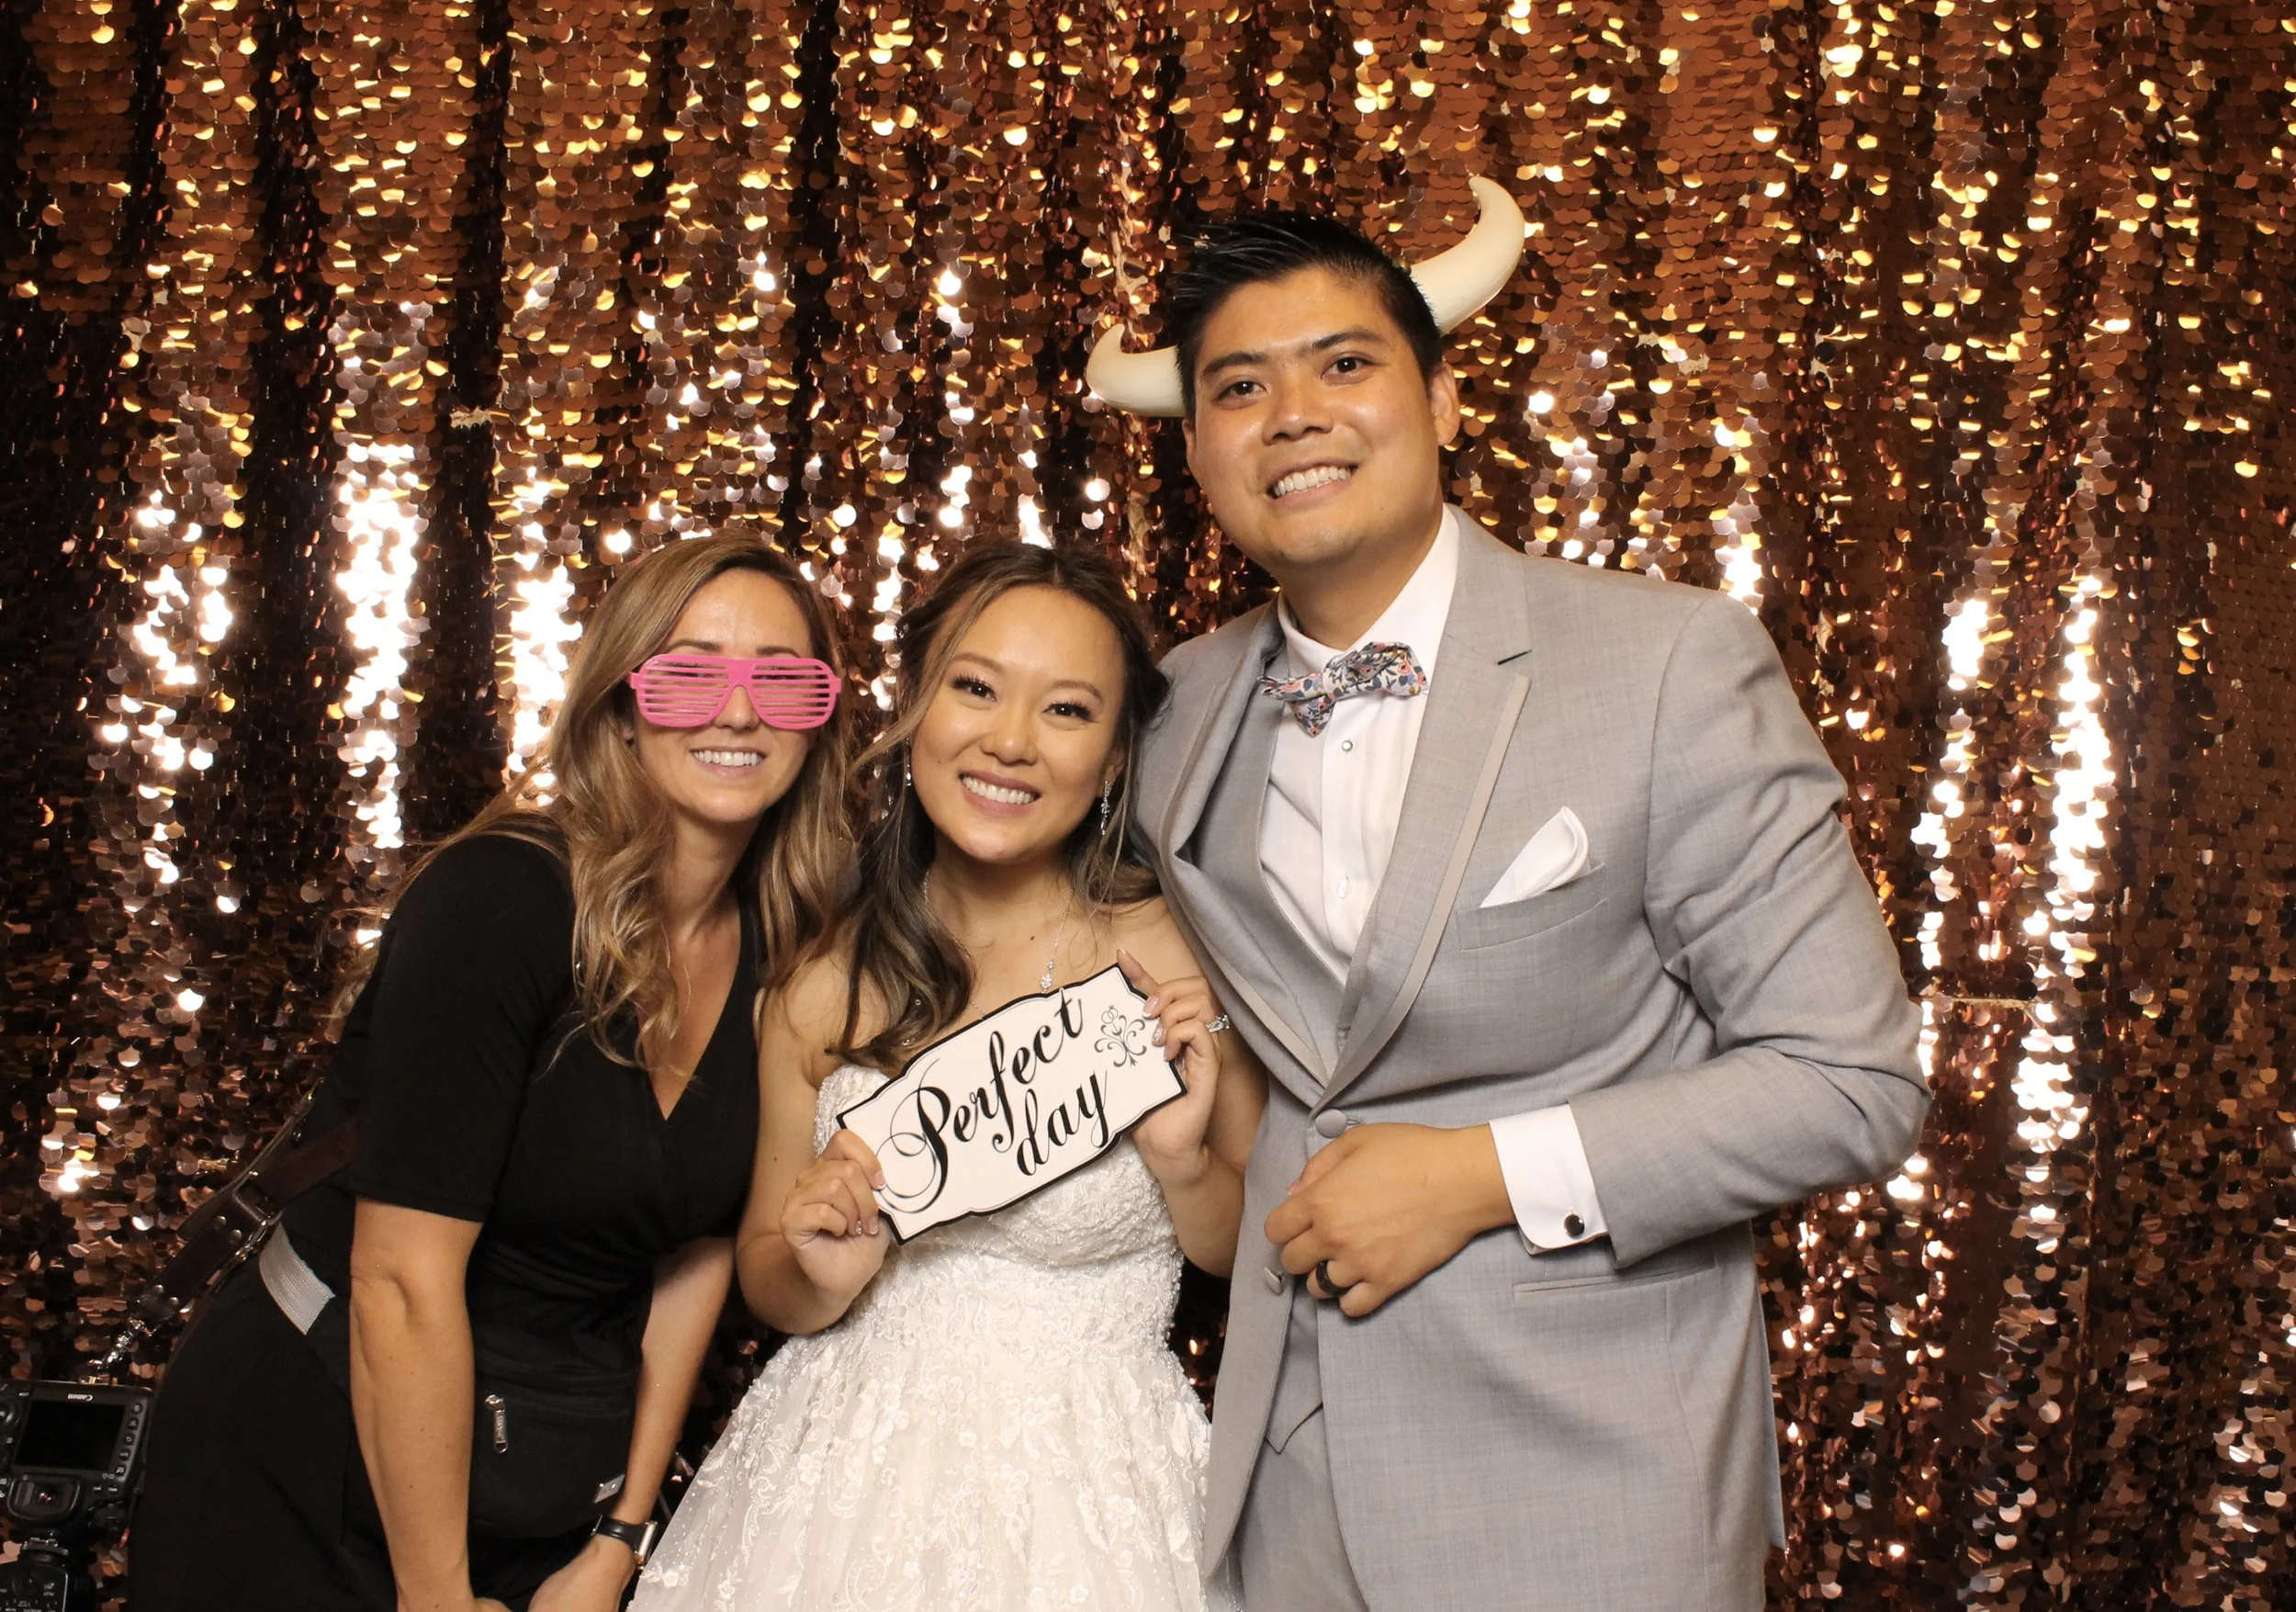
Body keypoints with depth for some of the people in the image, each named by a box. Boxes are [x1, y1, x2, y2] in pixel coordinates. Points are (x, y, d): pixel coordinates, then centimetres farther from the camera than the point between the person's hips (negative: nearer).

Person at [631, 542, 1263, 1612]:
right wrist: (822, 1275, -13)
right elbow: (765, 1280, 7)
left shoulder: (1179, 962, -11)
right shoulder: (824, 987, -4)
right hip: (842, 1480, 2)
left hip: (1090, 1498, -2)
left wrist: (1183, 1164, -19)